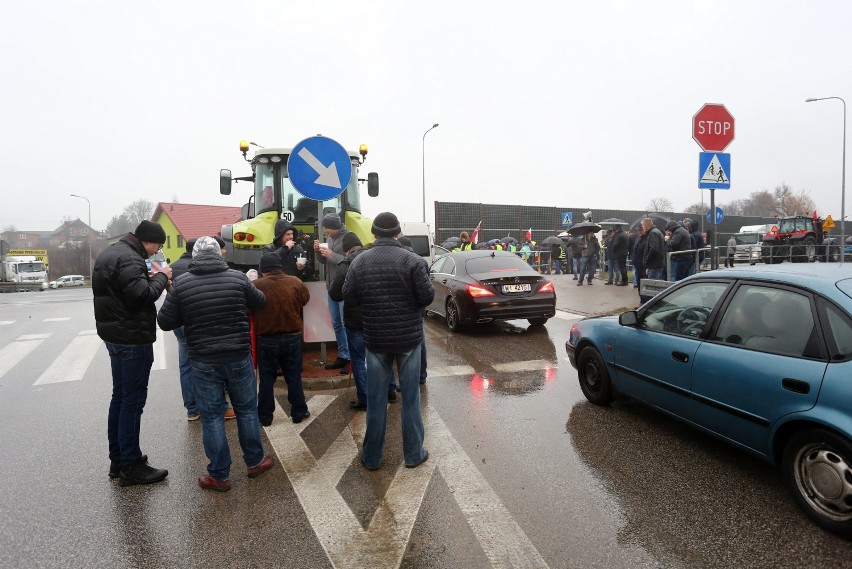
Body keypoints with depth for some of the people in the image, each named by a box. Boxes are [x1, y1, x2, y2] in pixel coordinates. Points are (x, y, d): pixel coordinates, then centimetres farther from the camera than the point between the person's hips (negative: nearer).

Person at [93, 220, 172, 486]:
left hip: (114, 335, 10)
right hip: (133, 338, -10)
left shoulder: (110, 253, 13)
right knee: (133, 399, -3)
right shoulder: (129, 259, -20)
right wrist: (161, 277, -13)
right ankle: (130, 466, 4)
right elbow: (142, 296, -27)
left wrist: (151, 278, 5)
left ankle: (117, 459, 26)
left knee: (120, 395, 16)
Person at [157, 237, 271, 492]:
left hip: (203, 361, -1)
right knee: (247, 409, 16)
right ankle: (255, 461, 29)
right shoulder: (238, 277, -5)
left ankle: (219, 475, 17)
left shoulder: (181, 283, -6)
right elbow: (260, 303, 10)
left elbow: (165, 322, -1)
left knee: (212, 416, 9)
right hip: (239, 357, 1)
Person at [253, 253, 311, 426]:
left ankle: (265, 416, 21)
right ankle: (299, 412, 23)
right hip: (292, 337, 2)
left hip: (266, 340, -2)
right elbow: (305, 300, 11)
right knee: (294, 377, 13)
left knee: (267, 379, 11)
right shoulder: (295, 282, -7)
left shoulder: (256, 285, -14)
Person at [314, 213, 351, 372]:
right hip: (332, 288, 8)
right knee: (336, 325, 13)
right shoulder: (331, 238, 11)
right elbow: (324, 261, 17)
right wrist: (318, 251, -2)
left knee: (346, 324, -3)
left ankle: (351, 359, 6)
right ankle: (343, 357, 24)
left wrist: (332, 255, -20)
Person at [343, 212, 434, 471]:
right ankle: (413, 454, 20)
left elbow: (348, 296, 0)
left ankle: (371, 457, 22)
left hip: (375, 338, 2)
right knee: (410, 397, 10)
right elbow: (427, 296, -13)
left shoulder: (359, 261, -4)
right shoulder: (413, 260, -11)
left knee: (376, 399, 11)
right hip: (409, 336, -2)